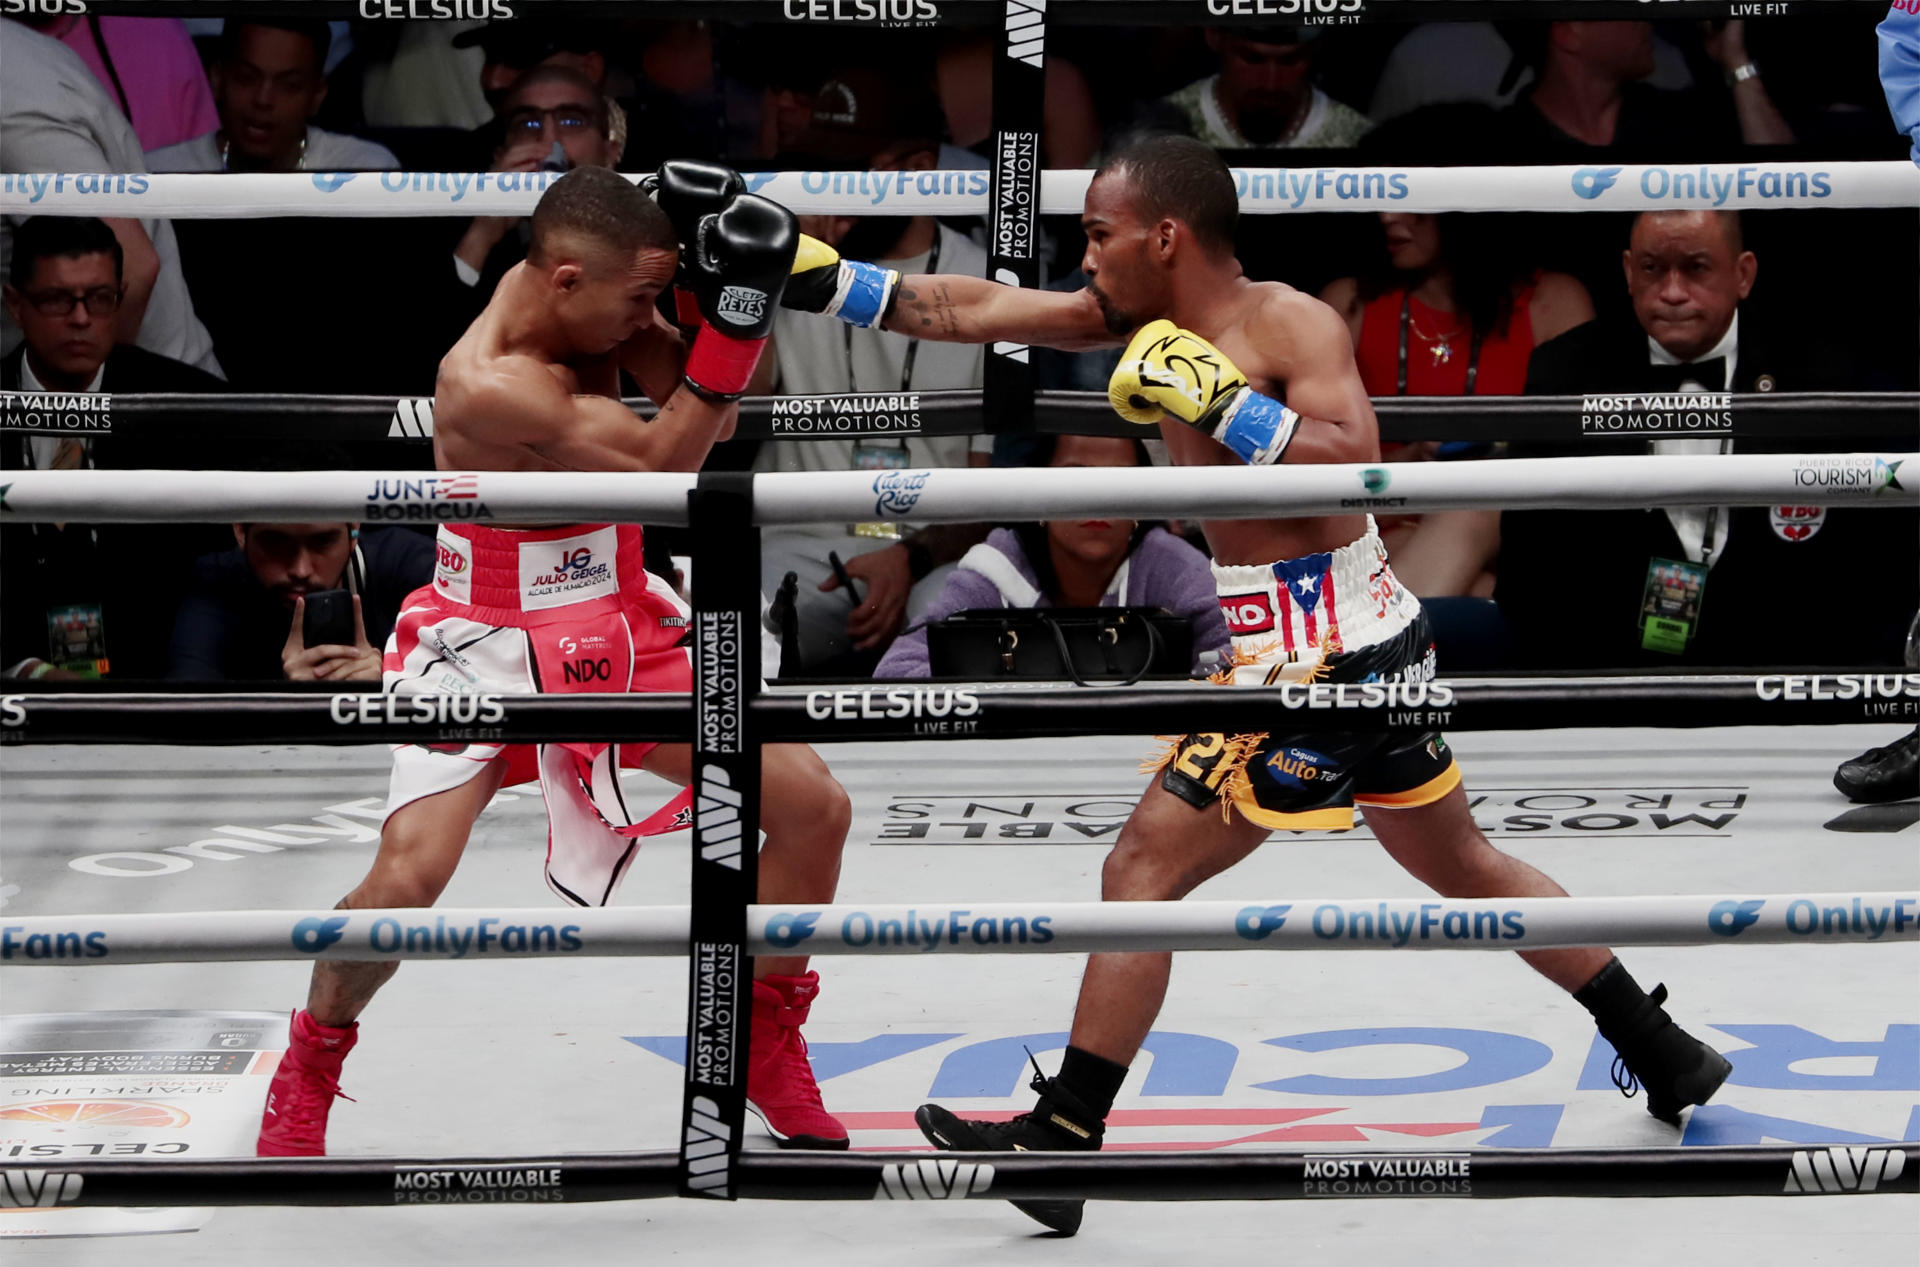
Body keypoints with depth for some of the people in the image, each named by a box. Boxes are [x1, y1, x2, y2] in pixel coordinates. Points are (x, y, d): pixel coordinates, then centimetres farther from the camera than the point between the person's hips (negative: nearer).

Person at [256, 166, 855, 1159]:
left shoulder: (579, 290, -8)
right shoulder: (489, 387, -31)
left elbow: (696, 400, -9)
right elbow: (665, 461, -26)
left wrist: (712, 282, -25)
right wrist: (736, 311, -34)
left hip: (618, 630, 7)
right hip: (487, 641, -7)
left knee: (814, 809, 0)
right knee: (407, 876, -24)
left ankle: (766, 1048, 20)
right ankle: (308, 1071, 3)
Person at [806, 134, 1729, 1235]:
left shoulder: (1294, 325, -14)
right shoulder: (1150, 322, 9)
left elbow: (1355, 461, -28)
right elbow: (975, 310, 10)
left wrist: (1216, 400, -27)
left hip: (1323, 658, -10)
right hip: (1381, 645, 10)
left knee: (1143, 873, -8)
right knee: (1464, 867, 24)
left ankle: (1060, 1144, -6)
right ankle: (1668, 1059, 34)